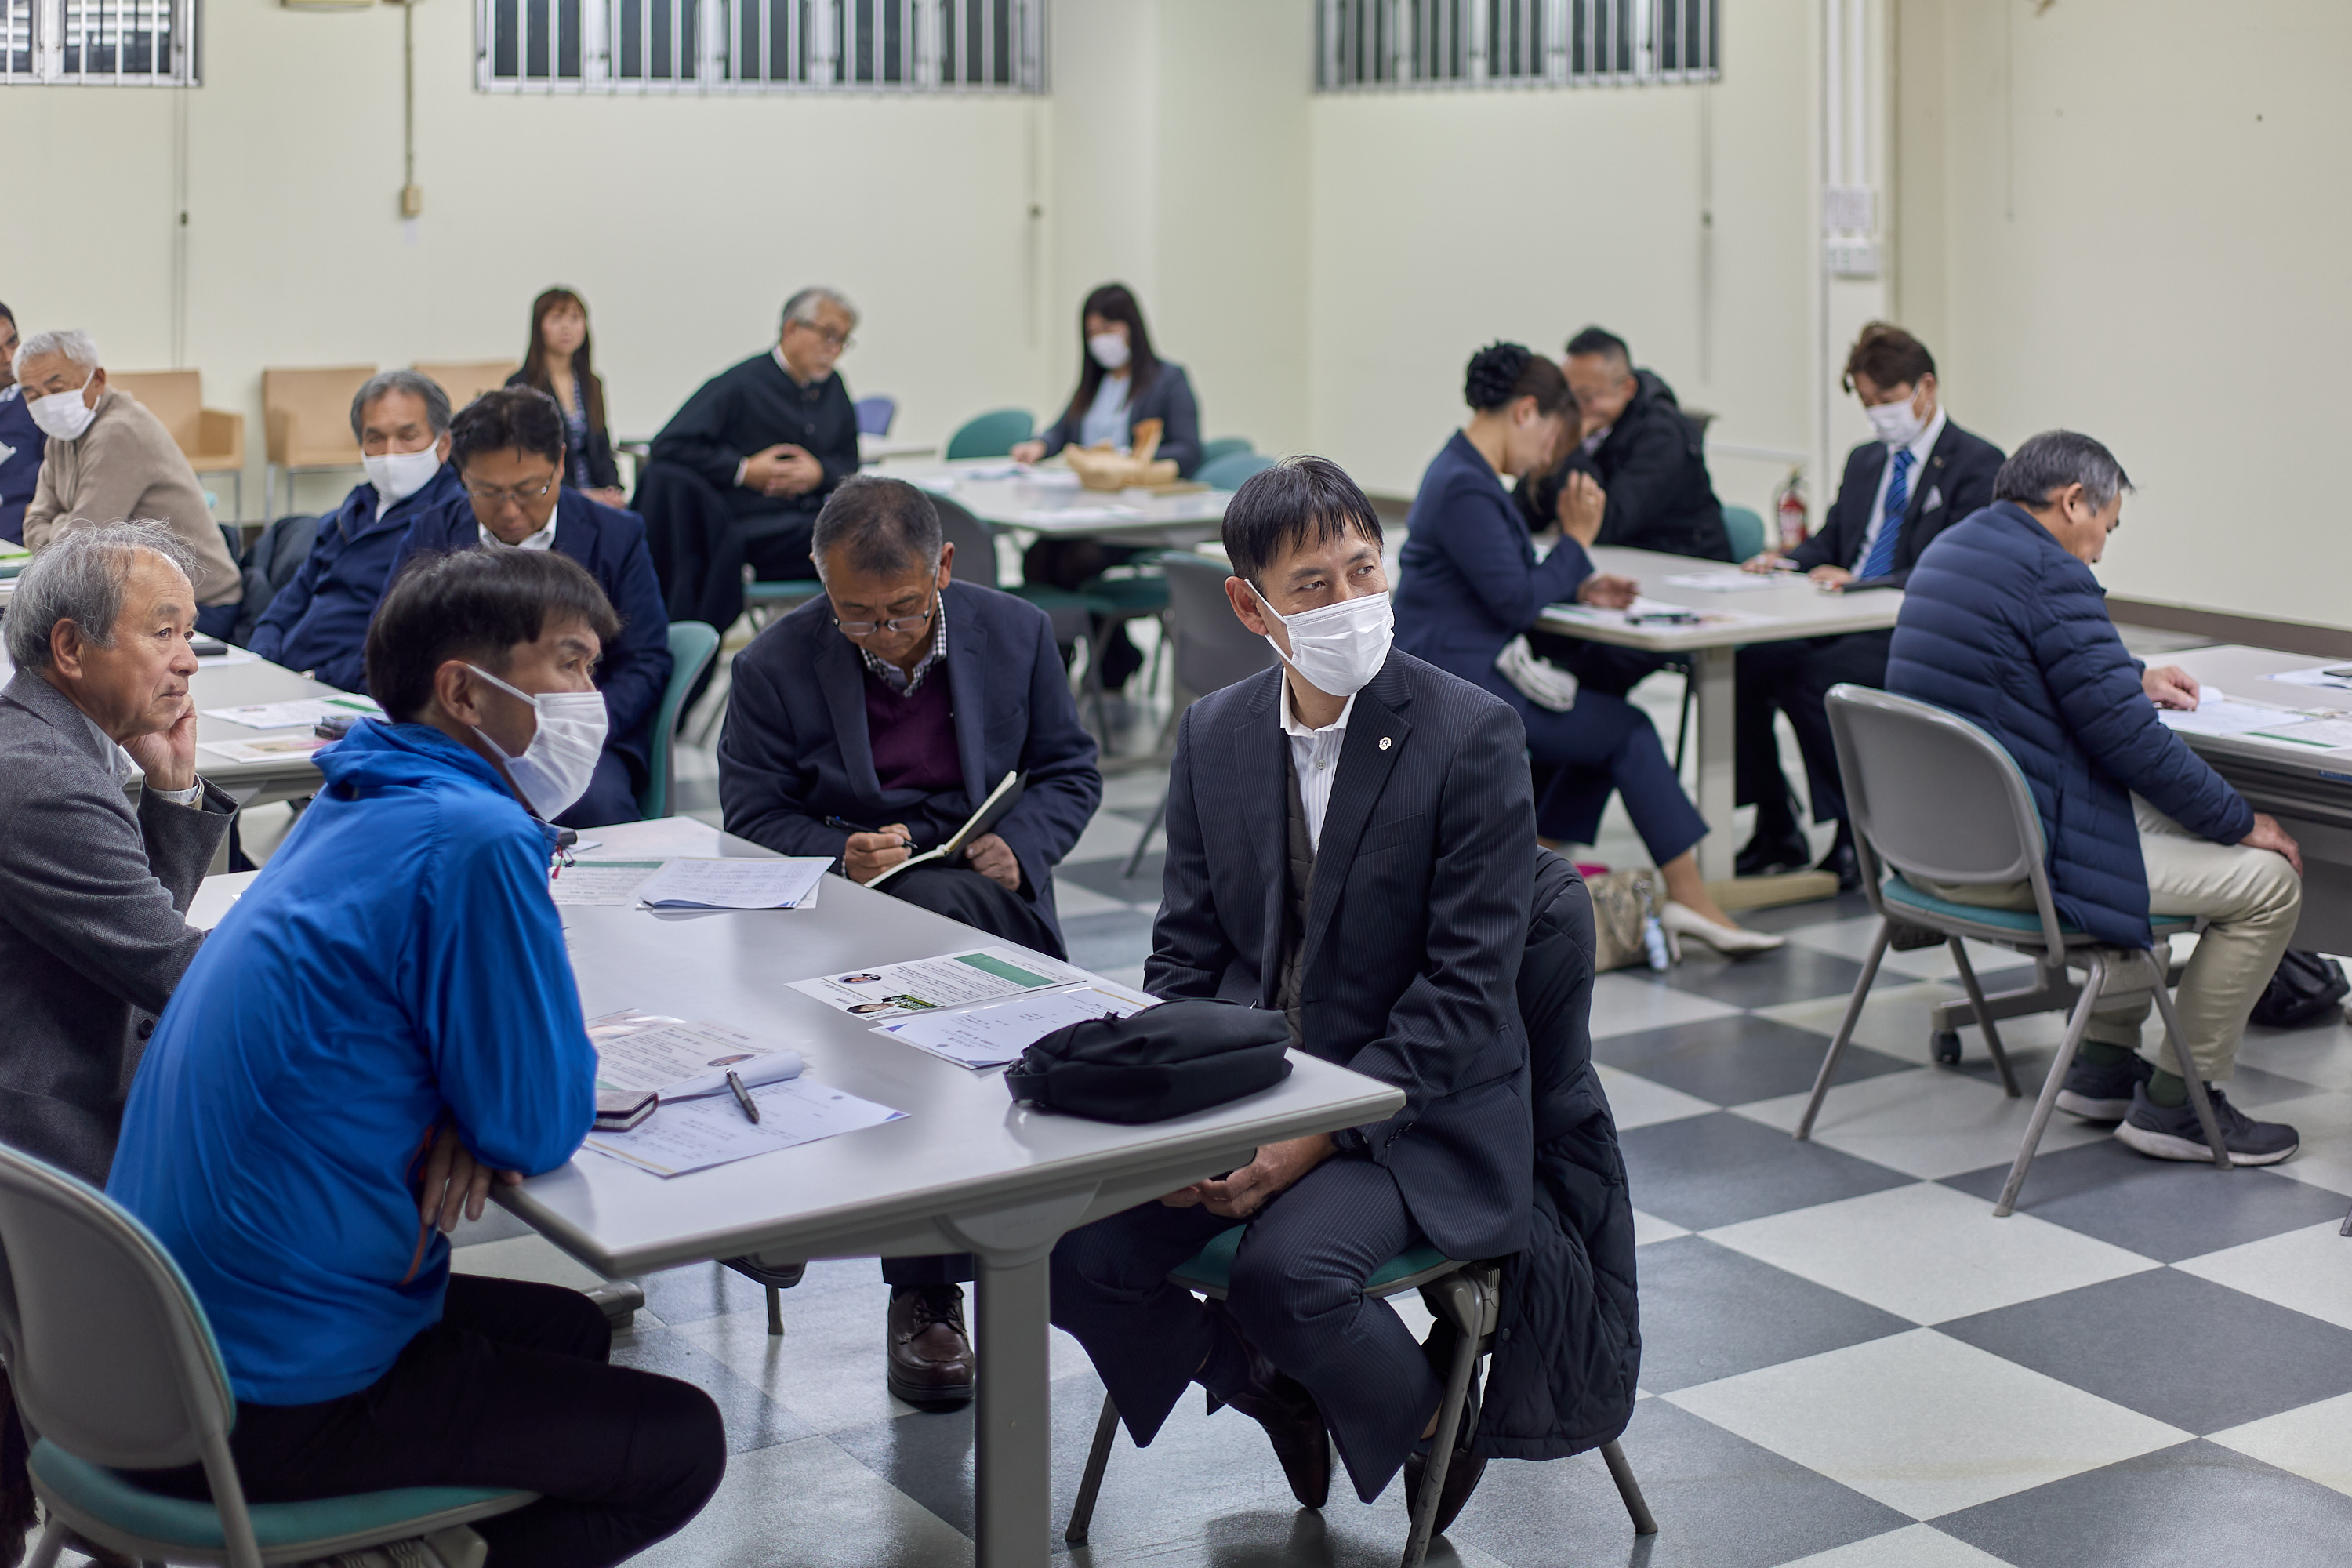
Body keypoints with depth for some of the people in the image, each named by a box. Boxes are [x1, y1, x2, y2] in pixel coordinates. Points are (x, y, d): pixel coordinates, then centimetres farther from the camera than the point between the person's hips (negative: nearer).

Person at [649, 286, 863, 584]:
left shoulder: (833, 387, 18)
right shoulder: (741, 384, -2)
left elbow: (849, 465, 23)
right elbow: (667, 447, -7)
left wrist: (820, 473, -1)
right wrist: (745, 470, -10)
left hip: (815, 522, 7)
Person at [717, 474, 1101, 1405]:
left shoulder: (1016, 635, 6)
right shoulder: (774, 667, 1)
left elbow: (1071, 771, 12)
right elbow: (751, 815, 1)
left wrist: (1021, 848, -10)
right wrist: (841, 857, -19)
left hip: (984, 899, 1)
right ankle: (930, 1285, -25)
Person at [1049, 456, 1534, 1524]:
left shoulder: (1472, 734, -12)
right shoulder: (1214, 734, 5)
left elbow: (1466, 990, -14)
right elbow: (1184, 951, 9)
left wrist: (1319, 1133, -22)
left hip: (1413, 1116, -5)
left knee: (1284, 1270, -32)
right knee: (1074, 1252, -16)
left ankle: (1424, 1420, 2)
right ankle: (1270, 1385, 13)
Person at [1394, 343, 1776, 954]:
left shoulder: (1467, 474, 14)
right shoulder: (1464, 489, -19)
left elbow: (1507, 576, 23)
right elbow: (1517, 602, -19)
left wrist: (1578, 586, 8)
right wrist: (1577, 538, -9)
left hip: (1469, 665, 11)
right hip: (1456, 679, -11)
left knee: (1607, 730, 13)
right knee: (1628, 731, -7)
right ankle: (1689, 899, -3)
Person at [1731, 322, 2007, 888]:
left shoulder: (1977, 465, -3)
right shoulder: (1865, 461, 22)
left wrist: (1857, 582, -25)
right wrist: (1787, 562, -1)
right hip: (1844, 626, 7)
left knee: (1811, 678, -32)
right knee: (1741, 663, -19)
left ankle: (1859, 838, -17)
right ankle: (1776, 832, -8)